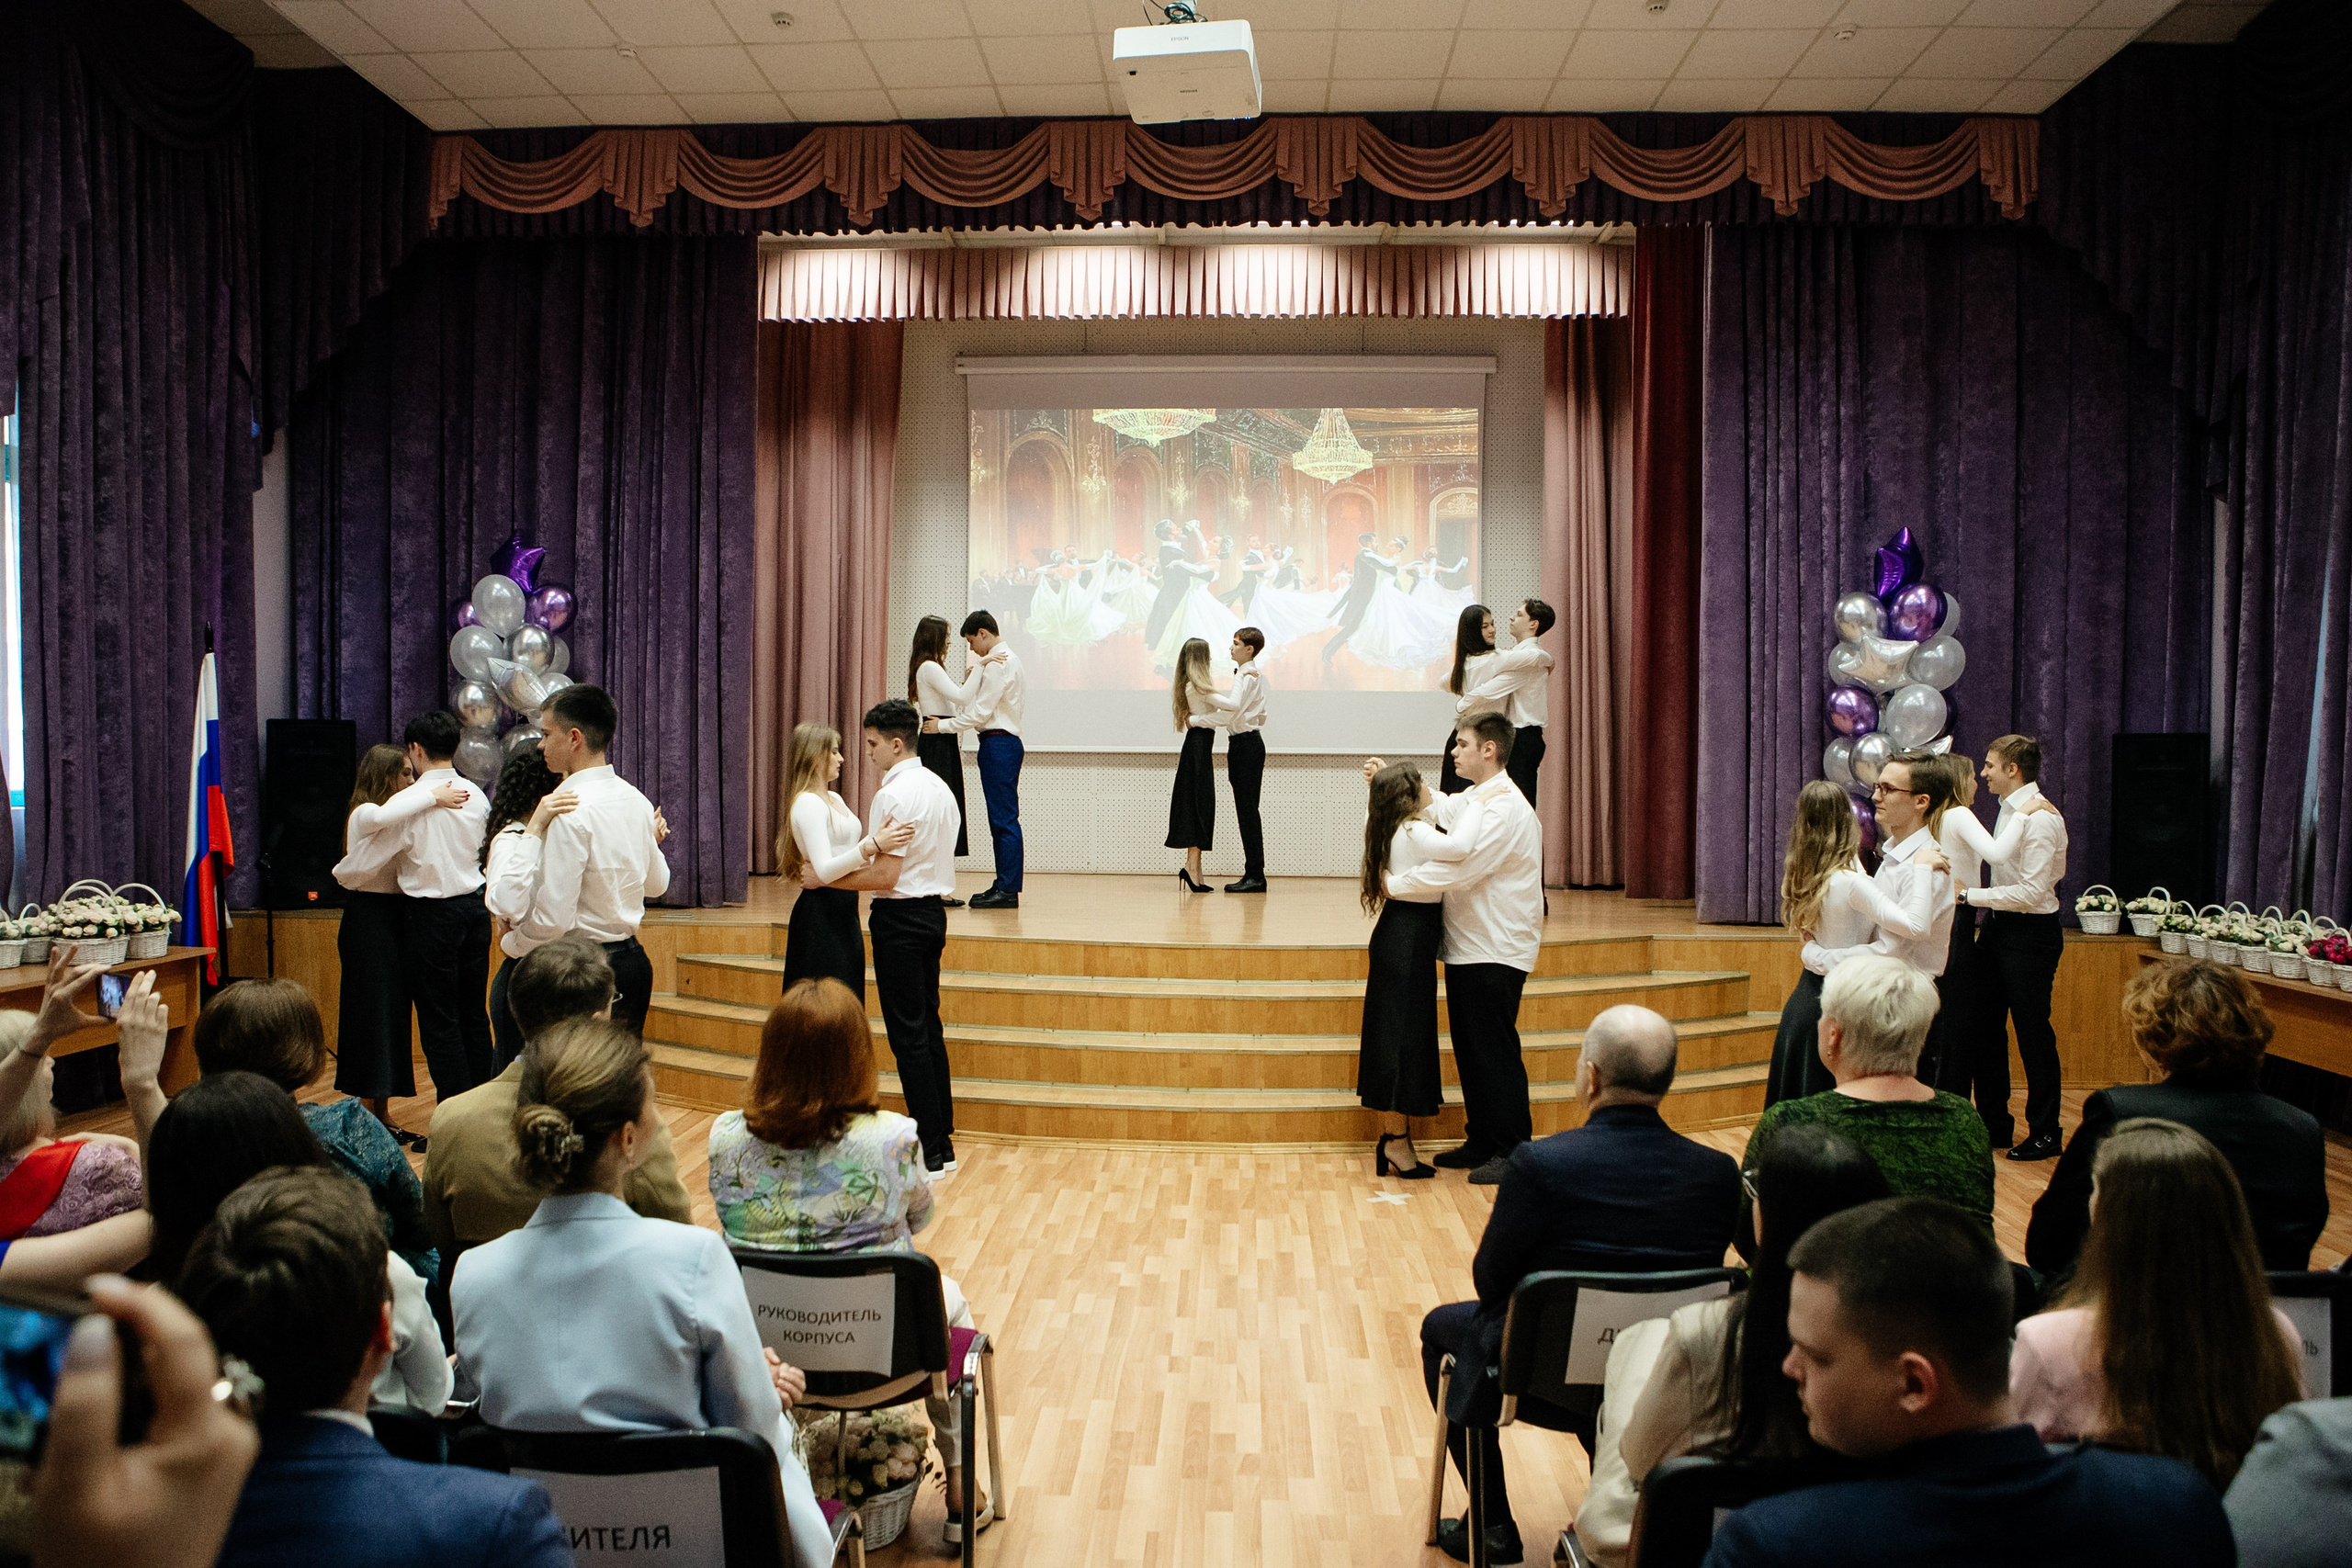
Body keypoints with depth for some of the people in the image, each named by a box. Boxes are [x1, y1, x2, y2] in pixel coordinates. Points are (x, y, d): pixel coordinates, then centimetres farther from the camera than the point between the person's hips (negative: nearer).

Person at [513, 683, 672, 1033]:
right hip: (634, 960, 8)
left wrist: (514, 926, 0)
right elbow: (657, 884, 20)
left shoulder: (570, 811, -18)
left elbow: (553, 919, -20)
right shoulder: (635, 800, 6)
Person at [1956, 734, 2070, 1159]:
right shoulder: (2009, 809, 9)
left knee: (2033, 1032, 0)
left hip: (2030, 933, -9)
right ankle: (1994, 1120, 26)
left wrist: (1970, 894, -21)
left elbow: (2032, 891, -23)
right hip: (1997, 927, 10)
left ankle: (2045, 1133, 13)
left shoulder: (2040, 818, -19)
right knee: (1984, 1024, 14)